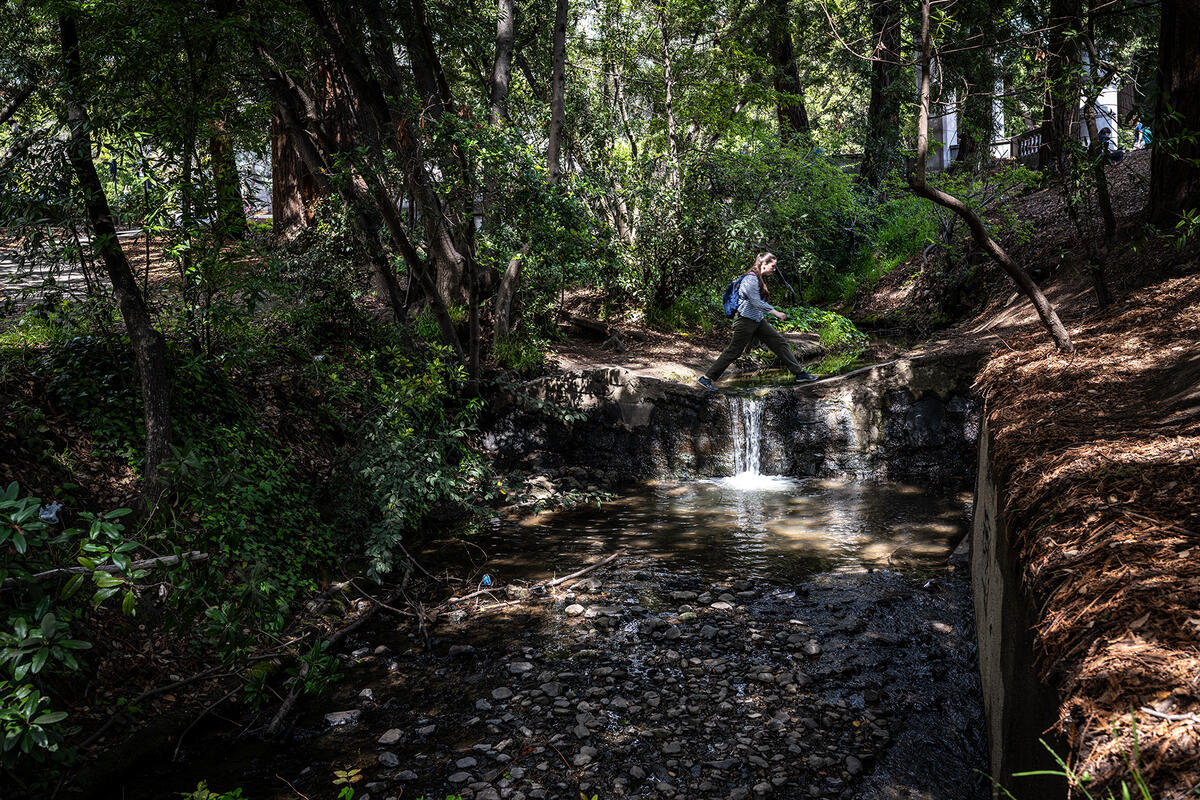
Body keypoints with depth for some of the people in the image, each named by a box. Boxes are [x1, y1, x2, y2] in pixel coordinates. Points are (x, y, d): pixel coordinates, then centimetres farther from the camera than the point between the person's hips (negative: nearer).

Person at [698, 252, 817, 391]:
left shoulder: (760, 278, 13)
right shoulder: (751, 278, -17)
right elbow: (756, 302, -22)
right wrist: (776, 313, -19)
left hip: (758, 320, 10)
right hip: (746, 319, -10)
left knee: (780, 342, 7)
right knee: (733, 351, -6)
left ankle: (799, 373, 13)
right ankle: (706, 378, 0)